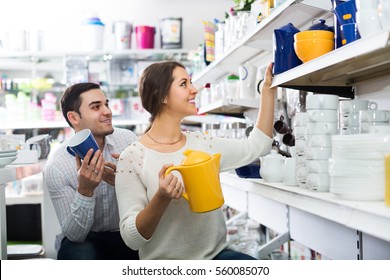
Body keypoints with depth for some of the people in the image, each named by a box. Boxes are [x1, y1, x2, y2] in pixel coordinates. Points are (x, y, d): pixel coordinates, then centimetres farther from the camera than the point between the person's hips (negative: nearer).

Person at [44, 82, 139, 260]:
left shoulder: (128, 139, -9)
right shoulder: (56, 167, -15)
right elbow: (75, 234, -16)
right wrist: (85, 191, -34)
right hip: (85, 239, -1)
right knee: (80, 255, -34)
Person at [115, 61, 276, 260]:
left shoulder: (204, 144, 6)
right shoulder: (132, 157, -9)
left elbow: (256, 146, 18)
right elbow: (132, 238, -12)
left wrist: (268, 88, 16)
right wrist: (161, 198, -28)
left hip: (216, 254, 4)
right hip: (165, 260, -4)